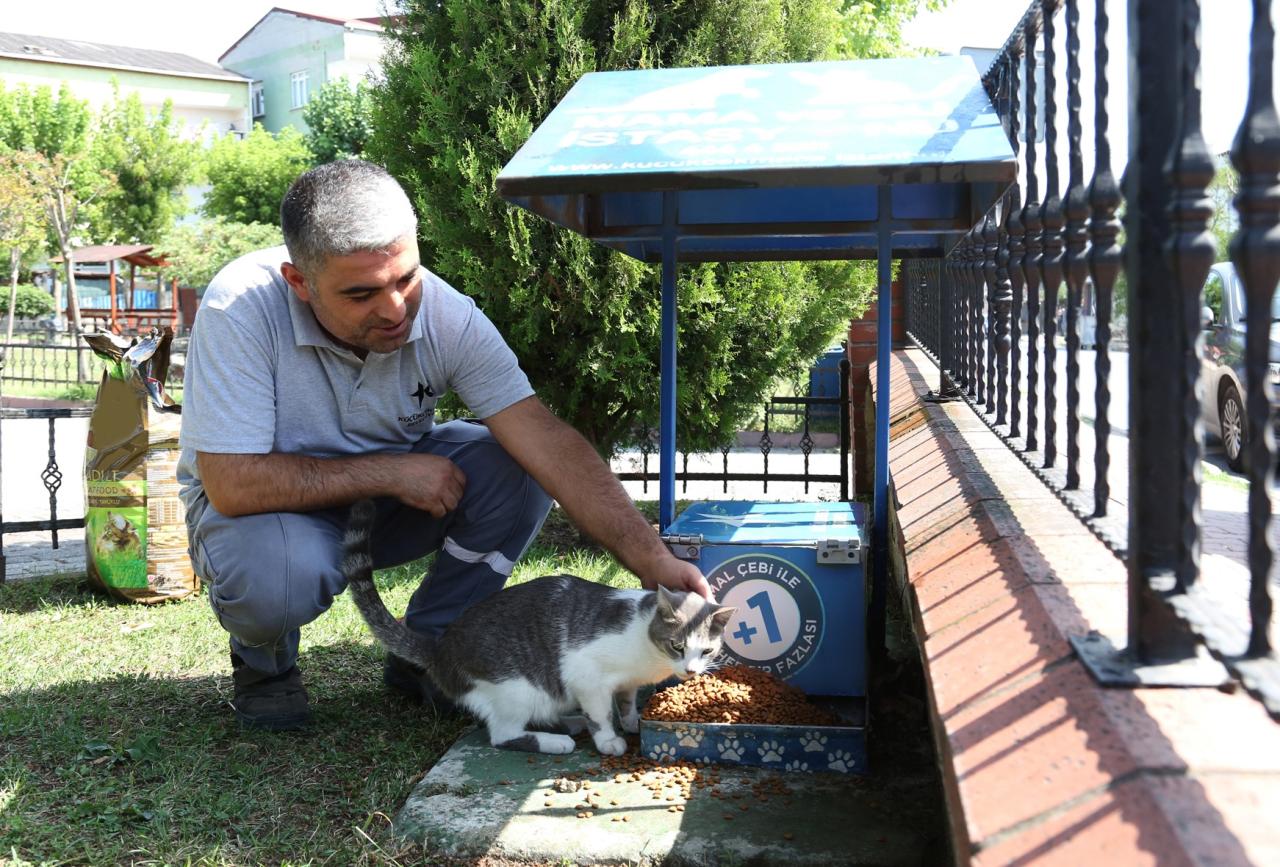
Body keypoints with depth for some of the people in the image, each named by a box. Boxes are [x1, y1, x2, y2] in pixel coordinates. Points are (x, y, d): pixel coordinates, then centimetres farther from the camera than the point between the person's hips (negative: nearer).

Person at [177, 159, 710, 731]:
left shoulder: (445, 313, -22)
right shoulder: (242, 309, -30)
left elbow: (546, 441, -27)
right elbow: (232, 485, -31)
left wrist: (653, 561, -35)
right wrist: (390, 473, -28)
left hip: (388, 489, 3)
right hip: (270, 505, -3)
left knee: (517, 470, -22)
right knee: (280, 574, -38)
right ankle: (263, 662, 1)